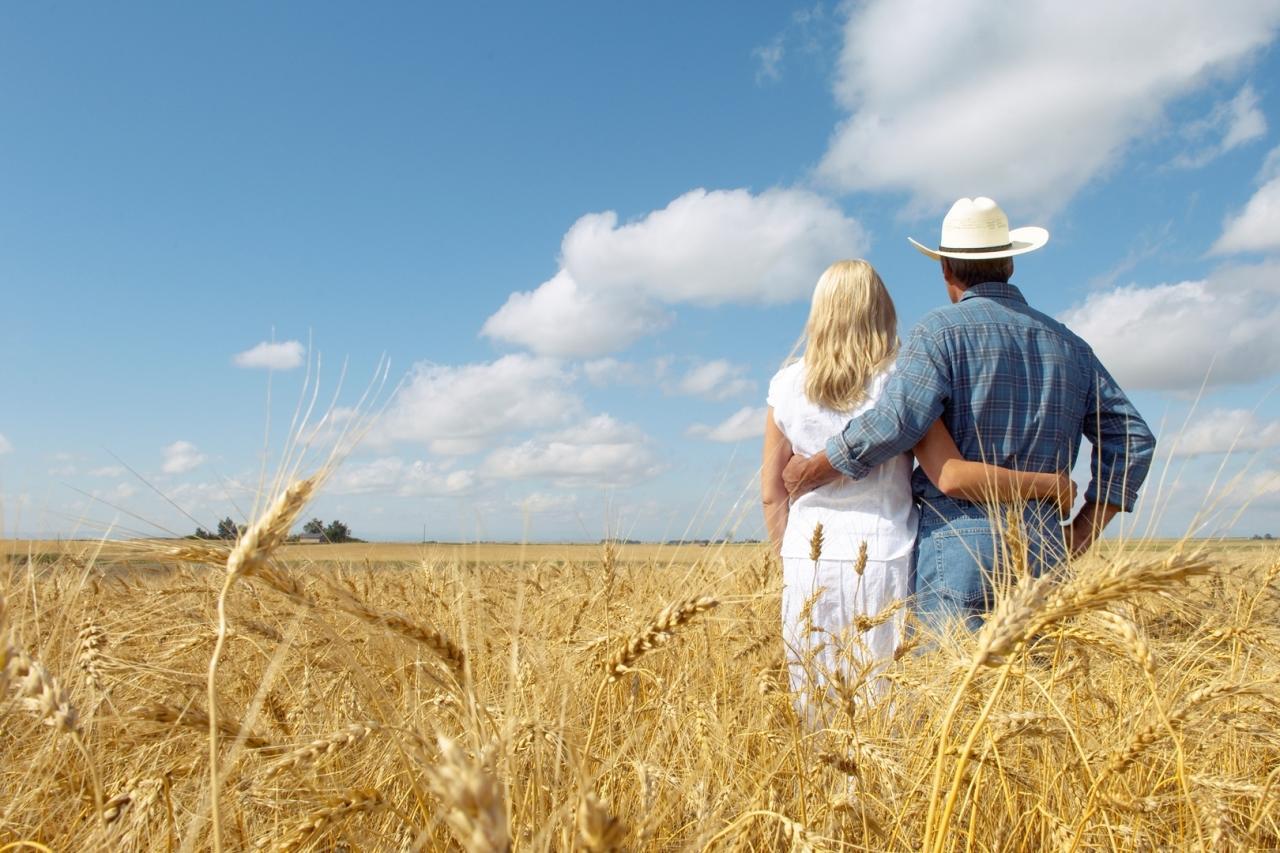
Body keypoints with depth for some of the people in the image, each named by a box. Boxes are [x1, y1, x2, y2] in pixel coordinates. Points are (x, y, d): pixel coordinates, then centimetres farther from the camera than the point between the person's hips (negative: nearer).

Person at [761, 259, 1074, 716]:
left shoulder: (786, 386, 3)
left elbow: (772, 493, 6)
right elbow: (953, 477, -14)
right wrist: (1050, 483, -4)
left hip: (808, 562, 3)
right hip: (881, 562, -3)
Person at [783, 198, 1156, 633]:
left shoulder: (943, 330, -3)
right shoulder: (1067, 344, 16)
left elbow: (893, 423, -16)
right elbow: (1132, 437, 15)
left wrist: (810, 472, -3)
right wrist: (1080, 534, 14)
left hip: (956, 549, -6)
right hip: (1041, 555, 6)